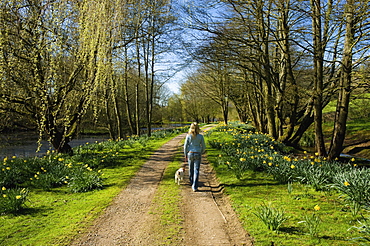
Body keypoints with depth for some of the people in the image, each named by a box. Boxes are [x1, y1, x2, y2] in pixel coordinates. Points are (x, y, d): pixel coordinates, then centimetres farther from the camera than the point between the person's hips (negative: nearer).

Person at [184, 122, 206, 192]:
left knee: (191, 169, 19)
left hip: (190, 154, 2)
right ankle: (194, 187, -3)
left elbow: (185, 146, -3)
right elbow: (203, 147, 1)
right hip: (197, 155, -2)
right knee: (196, 170, 0)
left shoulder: (188, 136, -6)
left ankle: (192, 183, 40)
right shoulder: (200, 136, -7)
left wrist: (185, 155, 9)